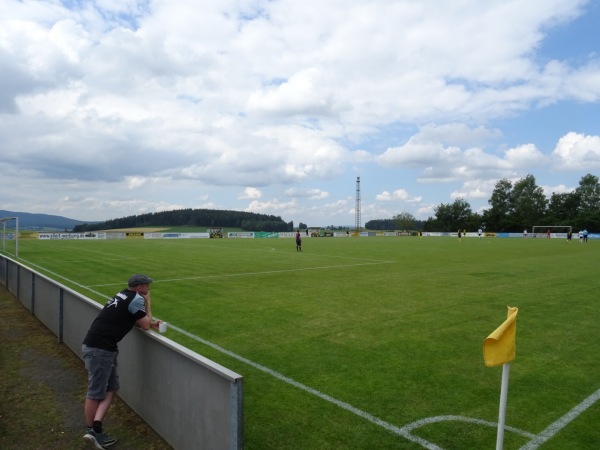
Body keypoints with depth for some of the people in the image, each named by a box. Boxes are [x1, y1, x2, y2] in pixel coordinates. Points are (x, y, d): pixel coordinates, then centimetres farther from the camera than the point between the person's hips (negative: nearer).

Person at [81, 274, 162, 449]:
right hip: (100, 349, -9)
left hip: (97, 346, 9)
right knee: (96, 392, 1)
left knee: (111, 387, 11)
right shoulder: (137, 299, -12)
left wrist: (152, 323, 14)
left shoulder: (123, 296, 16)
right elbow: (145, 325, -3)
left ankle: (95, 430, 11)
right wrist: (148, 302, 5)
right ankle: (92, 431, 11)